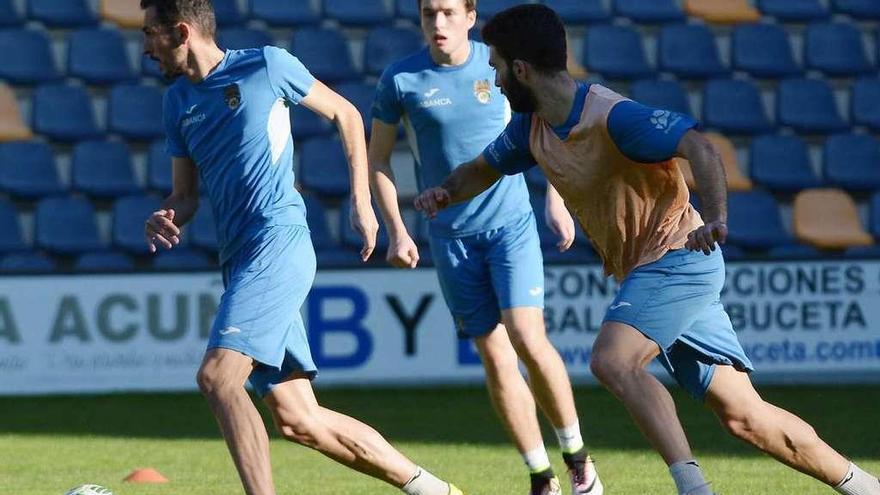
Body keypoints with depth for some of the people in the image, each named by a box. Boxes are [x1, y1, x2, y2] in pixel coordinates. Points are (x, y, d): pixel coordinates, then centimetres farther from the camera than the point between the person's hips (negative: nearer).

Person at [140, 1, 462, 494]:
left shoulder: (266, 66, -2)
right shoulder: (179, 101, 16)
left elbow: (346, 115, 8)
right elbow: (186, 194, 20)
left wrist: (362, 203, 5)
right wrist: (166, 219, -3)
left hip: (279, 240, -7)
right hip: (239, 258, 7)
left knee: (218, 376, -24)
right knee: (299, 420, 4)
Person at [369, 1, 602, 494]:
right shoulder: (400, 80, -3)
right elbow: (379, 159, 7)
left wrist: (556, 201, 7)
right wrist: (397, 231, -2)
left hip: (512, 224, -1)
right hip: (451, 237, 1)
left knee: (527, 338, -15)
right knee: (495, 356, -1)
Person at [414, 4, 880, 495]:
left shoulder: (612, 116, -19)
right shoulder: (531, 127, 7)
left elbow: (699, 147, -27)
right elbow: (485, 169, 23)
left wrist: (714, 220, -43)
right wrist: (446, 192, 0)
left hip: (677, 256, -8)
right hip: (642, 272, 8)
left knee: (613, 360, -29)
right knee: (742, 415, 5)